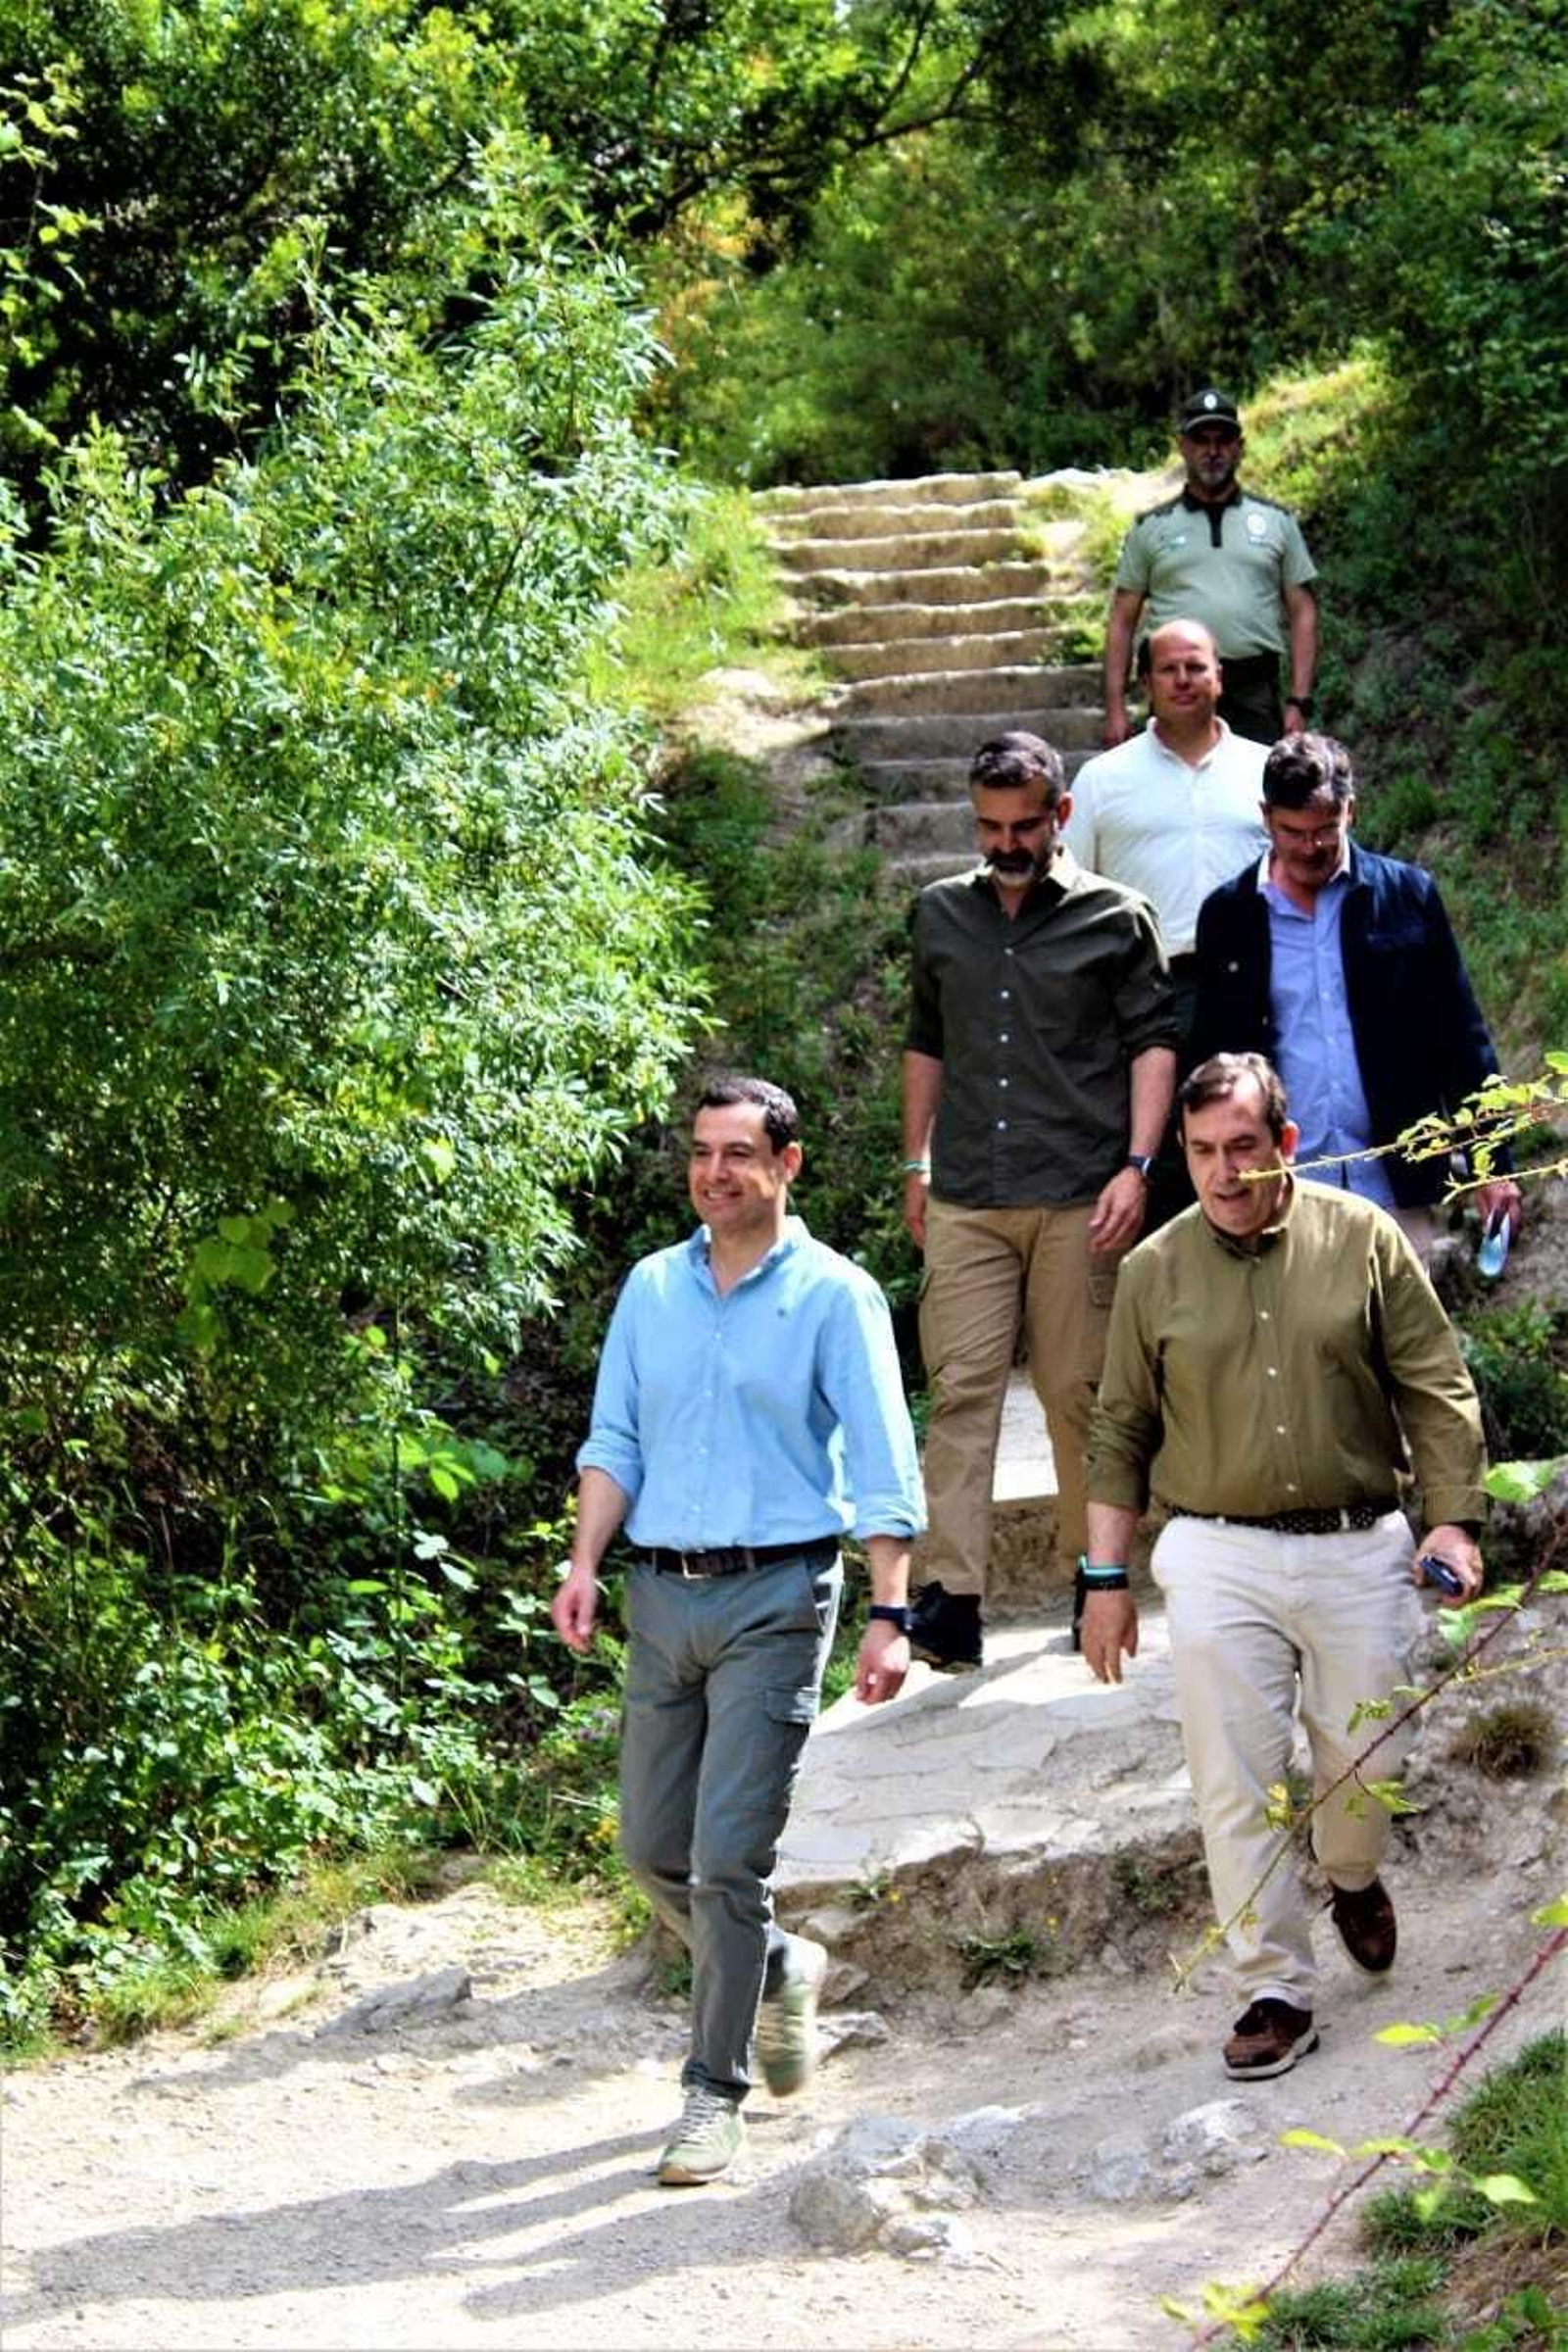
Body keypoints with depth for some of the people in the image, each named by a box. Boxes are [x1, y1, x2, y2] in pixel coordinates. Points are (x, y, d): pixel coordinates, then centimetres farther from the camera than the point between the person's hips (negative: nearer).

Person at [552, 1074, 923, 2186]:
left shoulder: (835, 1296, -3)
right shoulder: (651, 1288, 11)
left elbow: (882, 1469, -6)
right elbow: (615, 1441, 13)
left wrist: (890, 1613, -13)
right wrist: (584, 1563, -2)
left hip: (775, 1599, -5)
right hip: (664, 1593, 5)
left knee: (730, 1855, -9)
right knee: (653, 1844, 9)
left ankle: (717, 2092, 0)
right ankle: (779, 1969, 36)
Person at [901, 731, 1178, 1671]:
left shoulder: (1116, 918, 4)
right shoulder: (941, 915, 14)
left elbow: (1154, 1041, 3)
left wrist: (1137, 1167, -7)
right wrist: (917, 1163, 18)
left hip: (1079, 1199, -2)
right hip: (966, 1200, 2)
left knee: (1080, 1392, 2)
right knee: (962, 1388, -6)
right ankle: (952, 1596, -10)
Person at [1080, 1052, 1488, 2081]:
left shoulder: (1364, 1240, 0)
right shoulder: (1156, 1270, 3)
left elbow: (1436, 1388, 3)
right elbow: (1121, 1434, 9)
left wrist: (1455, 1518, -7)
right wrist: (1107, 1579, 6)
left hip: (1360, 1548, 0)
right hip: (1218, 1557, 0)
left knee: (1369, 1760, 6)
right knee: (1238, 1785, -3)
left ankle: (1354, 1878, 40)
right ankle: (1278, 1990, 6)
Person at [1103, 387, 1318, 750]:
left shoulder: (1277, 521, 13)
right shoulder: (1151, 528, 12)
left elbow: (1302, 614, 10)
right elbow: (1122, 622, 10)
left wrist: (1298, 702, 0)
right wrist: (1115, 708, 1)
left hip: (1254, 698, 0)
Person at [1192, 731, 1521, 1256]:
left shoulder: (1407, 895, 4)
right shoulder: (1227, 914, 6)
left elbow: (1462, 1040, 6)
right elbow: (1211, 1055, 10)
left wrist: (1493, 1167, 2)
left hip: (1394, 1189, 0)